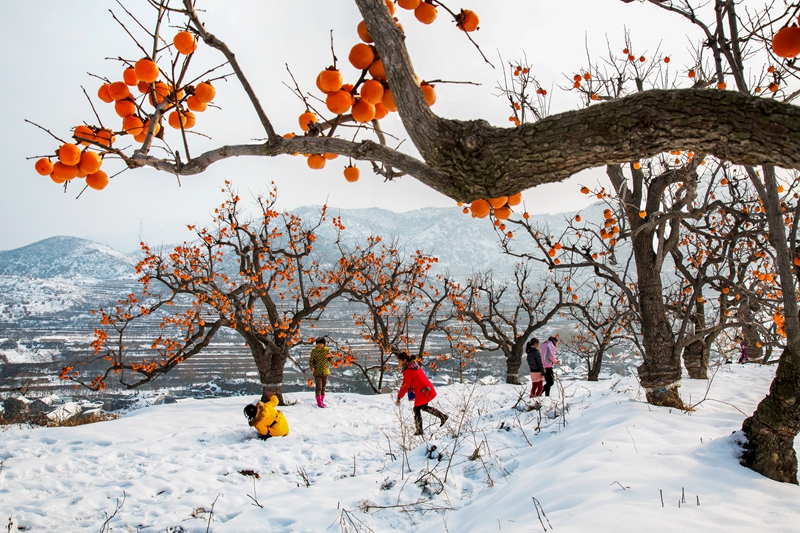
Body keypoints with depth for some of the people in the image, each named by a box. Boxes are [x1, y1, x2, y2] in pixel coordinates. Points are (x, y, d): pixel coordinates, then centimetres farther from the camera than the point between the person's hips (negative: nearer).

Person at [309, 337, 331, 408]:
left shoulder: (327, 350, 3)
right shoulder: (314, 351, -5)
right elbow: (311, 360, -2)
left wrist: (329, 356, -15)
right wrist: (312, 367, -20)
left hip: (325, 371, 4)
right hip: (317, 372, -3)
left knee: (323, 387, 11)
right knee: (318, 387, -7)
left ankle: (322, 401, 22)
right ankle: (319, 402, 0)